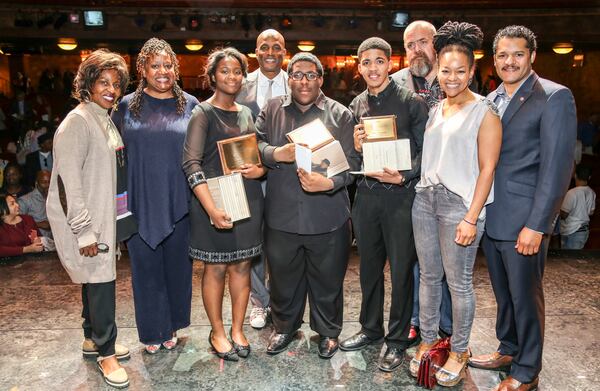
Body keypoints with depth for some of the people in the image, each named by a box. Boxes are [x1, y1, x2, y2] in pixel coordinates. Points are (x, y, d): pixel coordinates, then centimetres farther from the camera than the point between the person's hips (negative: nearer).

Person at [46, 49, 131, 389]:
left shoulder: (106, 120, 11)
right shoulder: (77, 122, -15)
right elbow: (67, 180, -20)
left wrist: (104, 224, 16)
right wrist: (84, 231, -21)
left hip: (105, 217, 8)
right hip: (85, 222, -8)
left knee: (96, 280, 18)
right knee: (101, 282, -1)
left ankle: (93, 338, 34)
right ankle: (106, 354, 15)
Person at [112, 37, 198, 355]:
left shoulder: (190, 105, 3)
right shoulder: (126, 107, 2)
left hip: (178, 203, 0)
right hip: (141, 204, 0)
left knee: (177, 266, 13)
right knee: (147, 269, 10)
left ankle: (172, 324, 34)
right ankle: (153, 330, 30)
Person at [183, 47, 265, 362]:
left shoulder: (246, 112, 11)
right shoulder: (203, 113, -6)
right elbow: (191, 162, -16)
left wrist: (261, 169, -6)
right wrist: (212, 209, -26)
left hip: (247, 197, 5)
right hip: (214, 199, -5)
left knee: (241, 265, 12)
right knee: (216, 267, 7)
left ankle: (237, 329, 29)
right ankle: (217, 332, 26)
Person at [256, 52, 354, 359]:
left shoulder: (340, 115, 2)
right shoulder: (272, 110, 8)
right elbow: (255, 144, 1)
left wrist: (329, 183, -24)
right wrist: (276, 154, -19)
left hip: (327, 216, -1)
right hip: (281, 215, 2)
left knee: (327, 280, 13)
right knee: (283, 277, 17)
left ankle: (328, 331, 37)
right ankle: (284, 327, 42)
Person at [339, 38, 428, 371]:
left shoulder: (412, 102, -4)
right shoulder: (356, 106, 10)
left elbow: (426, 152, -5)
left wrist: (403, 176, -19)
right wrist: (356, 147, -6)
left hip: (401, 194, -4)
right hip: (366, 194, 5)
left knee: (401, 268, 5)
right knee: (369, 265, 16)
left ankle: (398, 339, 23)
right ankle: (371, 328, 35)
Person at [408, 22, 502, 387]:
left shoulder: (485, 112, -6)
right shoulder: (435, 110, 13)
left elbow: (487, 169, -10)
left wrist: (471, 218, -15)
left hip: (459, 204, -6)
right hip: (425, 199, 6)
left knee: (459, 282, 5)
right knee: (429, 276, 14)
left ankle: (459, 350, 25)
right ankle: (428, 340, 30)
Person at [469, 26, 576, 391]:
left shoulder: (555, 97, -9)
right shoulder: (491, 100, 11)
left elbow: (557, 166, -14)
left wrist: (537, 225, -18)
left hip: (524, 221, -6)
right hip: (490, 217, 6)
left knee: (525, 296, 7)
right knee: (503, 292, 19)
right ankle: (508, 350, 39)